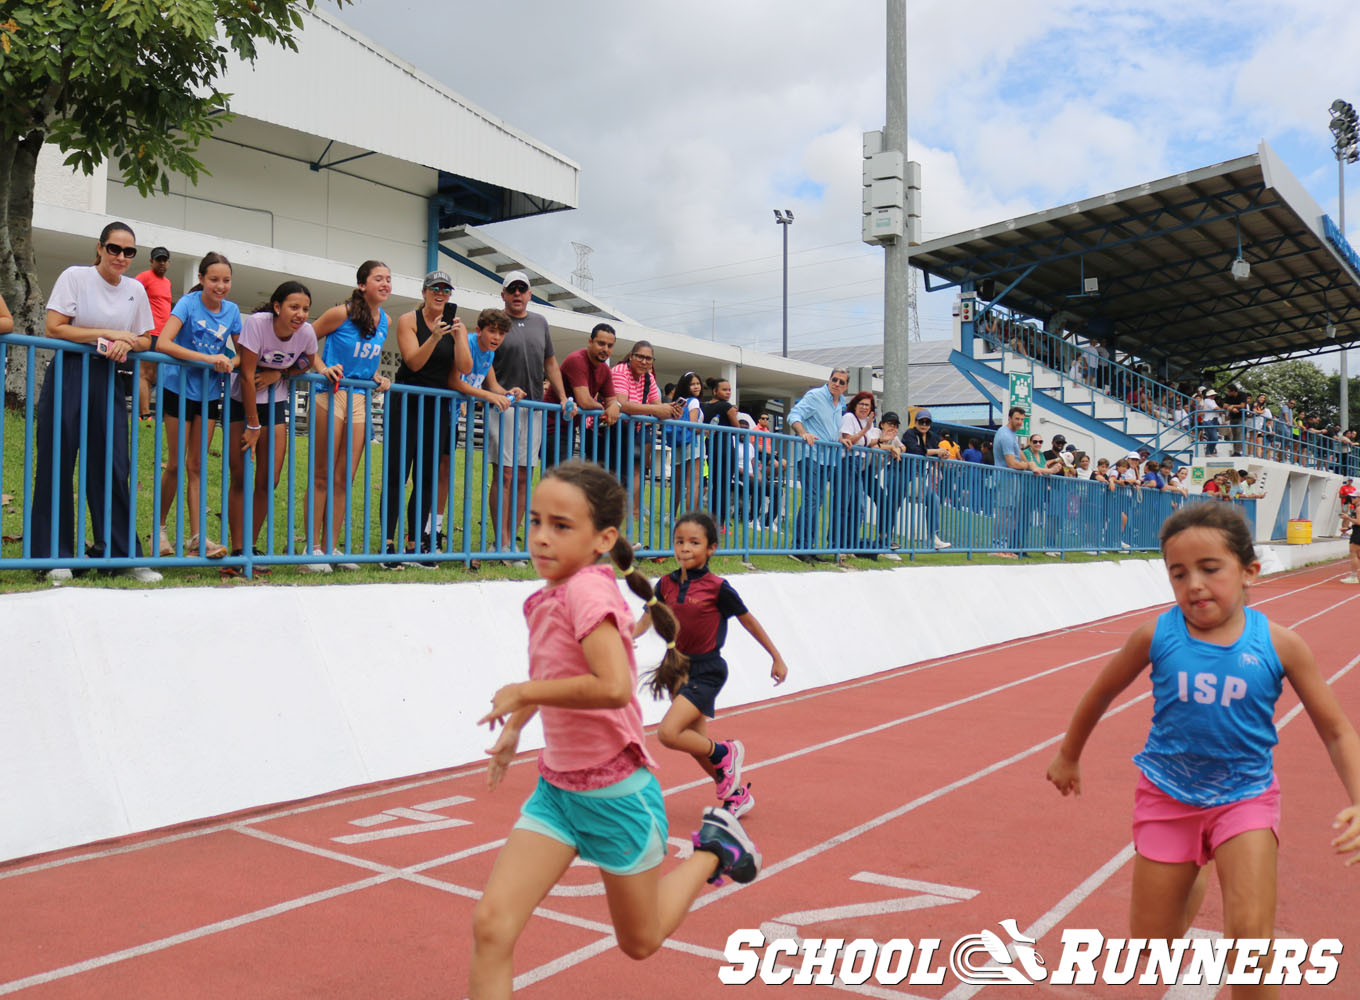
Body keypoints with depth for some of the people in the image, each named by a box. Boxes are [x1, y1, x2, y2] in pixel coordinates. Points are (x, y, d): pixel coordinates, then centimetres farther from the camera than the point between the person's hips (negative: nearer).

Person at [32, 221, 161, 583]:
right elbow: (54, 327, -7)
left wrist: (126, 344, -8)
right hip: (68, 373, -3)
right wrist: (107, 334, -11)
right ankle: (55, 555, 4)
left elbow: (146, 339, 14)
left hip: (108, 378, 3)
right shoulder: (75, 276, -1)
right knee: (57, 464, -2)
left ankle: (124, 553, 4)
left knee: (113, 467, 1)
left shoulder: (136, 289, 10)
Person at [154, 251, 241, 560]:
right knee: (176, 464, 1)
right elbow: (163, 343, -26)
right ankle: (159, 529, 18)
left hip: (210, 393, 4)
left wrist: (231, 363, -13)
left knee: (197, 465, 5)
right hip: (179, 387, -4)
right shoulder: (189, 303, -13)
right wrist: (209, 358, -32)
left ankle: (196, 537, 3)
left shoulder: (232, 311, 1)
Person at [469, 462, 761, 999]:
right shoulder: (549, 597, 2)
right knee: (491, 925, -7)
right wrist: (513, 727, 21)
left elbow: (614, 688, -37)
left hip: (615, 793, -7)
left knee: (639, 942, 16)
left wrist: (523, 693, -25)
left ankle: (713, 850, 36)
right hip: (556, 787, 7)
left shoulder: (588, 590, -23)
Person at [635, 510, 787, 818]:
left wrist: (777, 658, 5)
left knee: (668, 732, -21)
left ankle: (725, 753, 5)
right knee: (696, 743, 15)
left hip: (707, 671, -6)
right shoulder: (666, 584, 2)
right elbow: (645, 621, 3)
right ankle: (736, 795, 35)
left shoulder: (717, 588, -12)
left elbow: (748, 621, -2)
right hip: (679, 668, 6)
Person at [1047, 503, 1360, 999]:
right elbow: (1102, 693, 3)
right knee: (1152, 945, 11)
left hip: (1246, 795, -1)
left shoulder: (1278, 645, -14)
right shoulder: (1156, 636, -15)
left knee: (1251, 935, -16)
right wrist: (1068, 756, 14)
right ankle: (1192, 880, 45)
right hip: (1168, 795, 1)